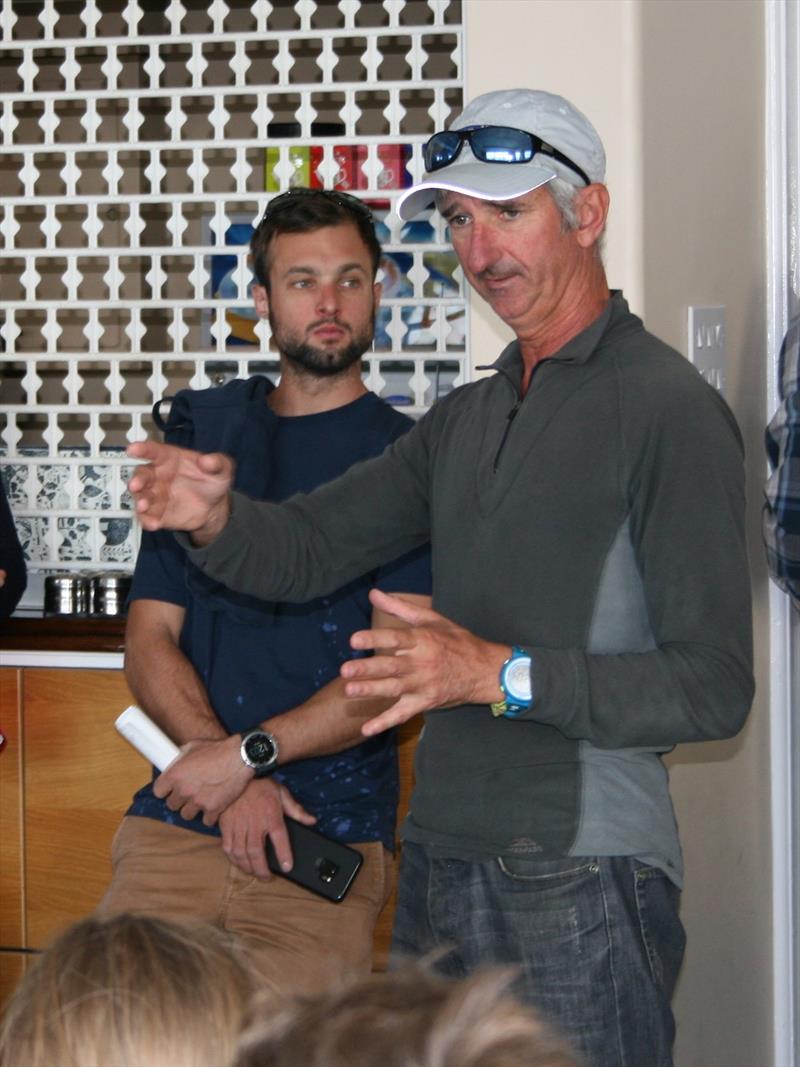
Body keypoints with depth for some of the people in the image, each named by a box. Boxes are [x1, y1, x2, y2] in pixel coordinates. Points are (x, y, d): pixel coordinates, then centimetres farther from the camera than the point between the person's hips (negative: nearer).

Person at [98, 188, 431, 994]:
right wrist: (231, 775, -6)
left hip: (331, 836, -3)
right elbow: (150, 639, 9)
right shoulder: (201, 434, 15)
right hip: (175, 827, 3)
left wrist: (249, 753, -13)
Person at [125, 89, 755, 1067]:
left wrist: (505, 675, -24)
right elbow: (307, 548, 13)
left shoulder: (666, 409, -10)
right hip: (439, 865, 7)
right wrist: (215, 518, -9)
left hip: (580, 880, -7)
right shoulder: (464, 419, 16)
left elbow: (712, 687, -16)